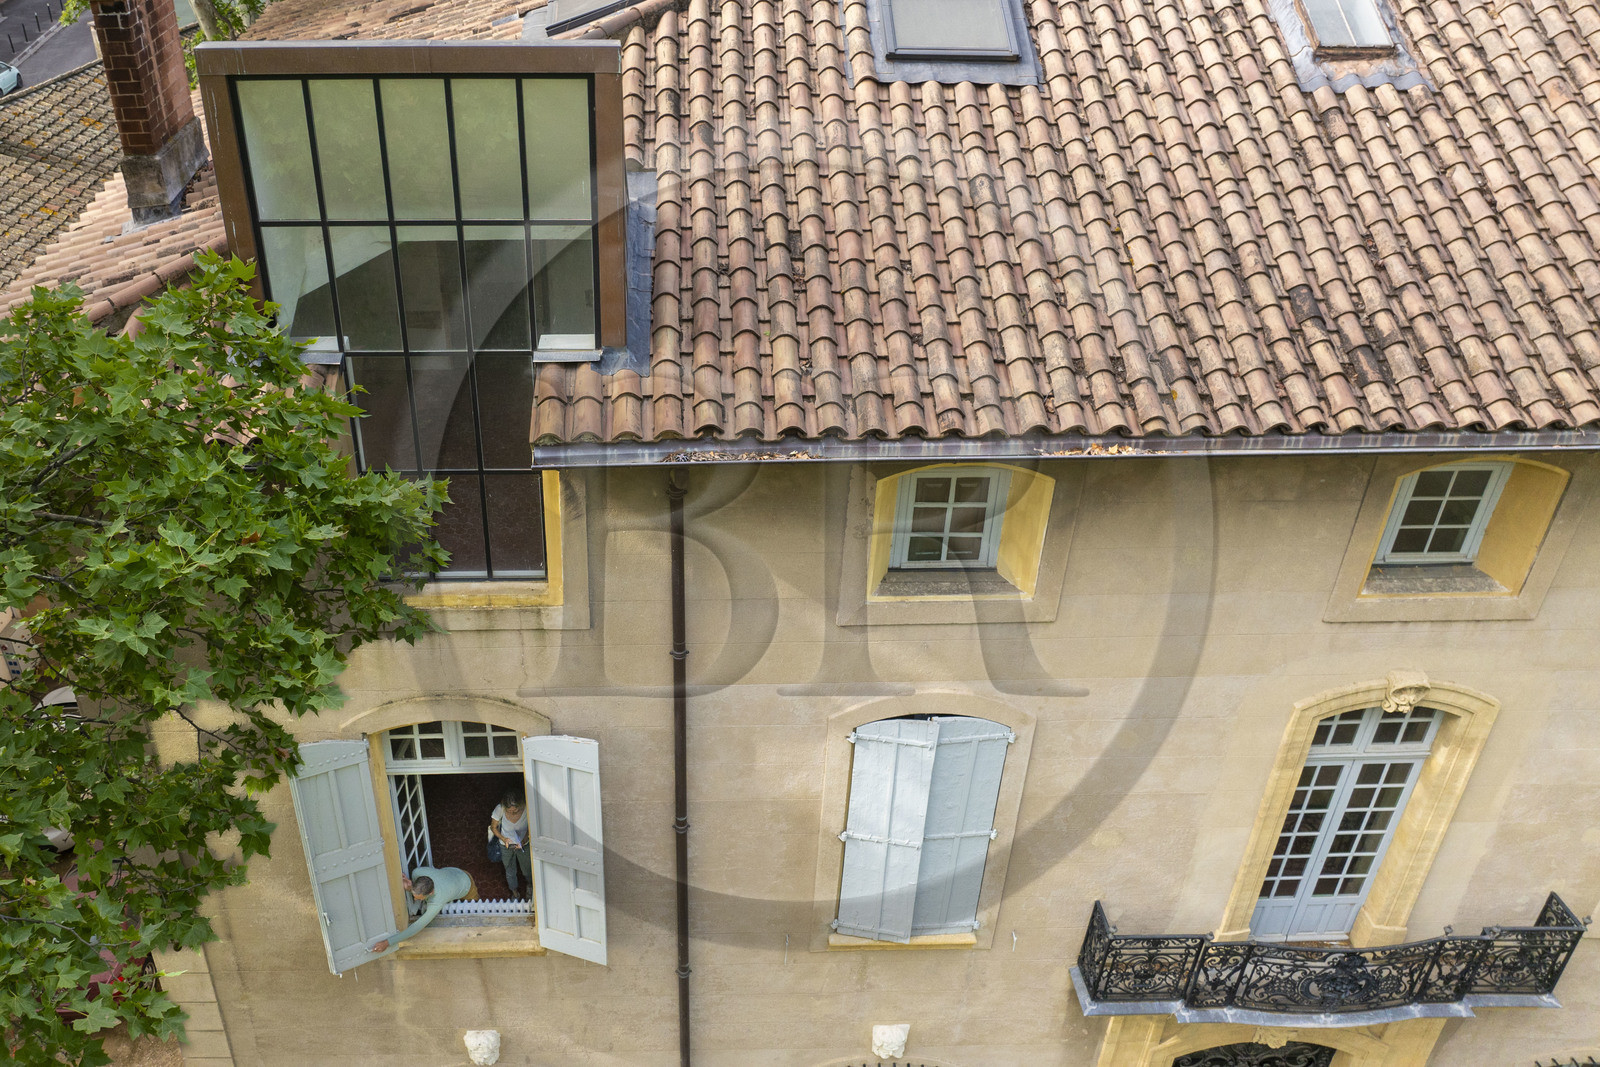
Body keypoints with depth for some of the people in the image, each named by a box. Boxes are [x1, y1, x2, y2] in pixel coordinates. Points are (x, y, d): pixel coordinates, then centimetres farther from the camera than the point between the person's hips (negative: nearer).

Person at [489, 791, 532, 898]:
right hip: (506, 845, 0)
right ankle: (515, 891, 50)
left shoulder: (526, 809, -32)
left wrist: (525, 839, -28)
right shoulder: (500, 809, -31)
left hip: (523, 845, 0)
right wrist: (504, 839, -27)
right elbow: (493, 827, -12)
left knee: (527, 869, 23)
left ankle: (530, 884, 56)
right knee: (510, 871, 22)